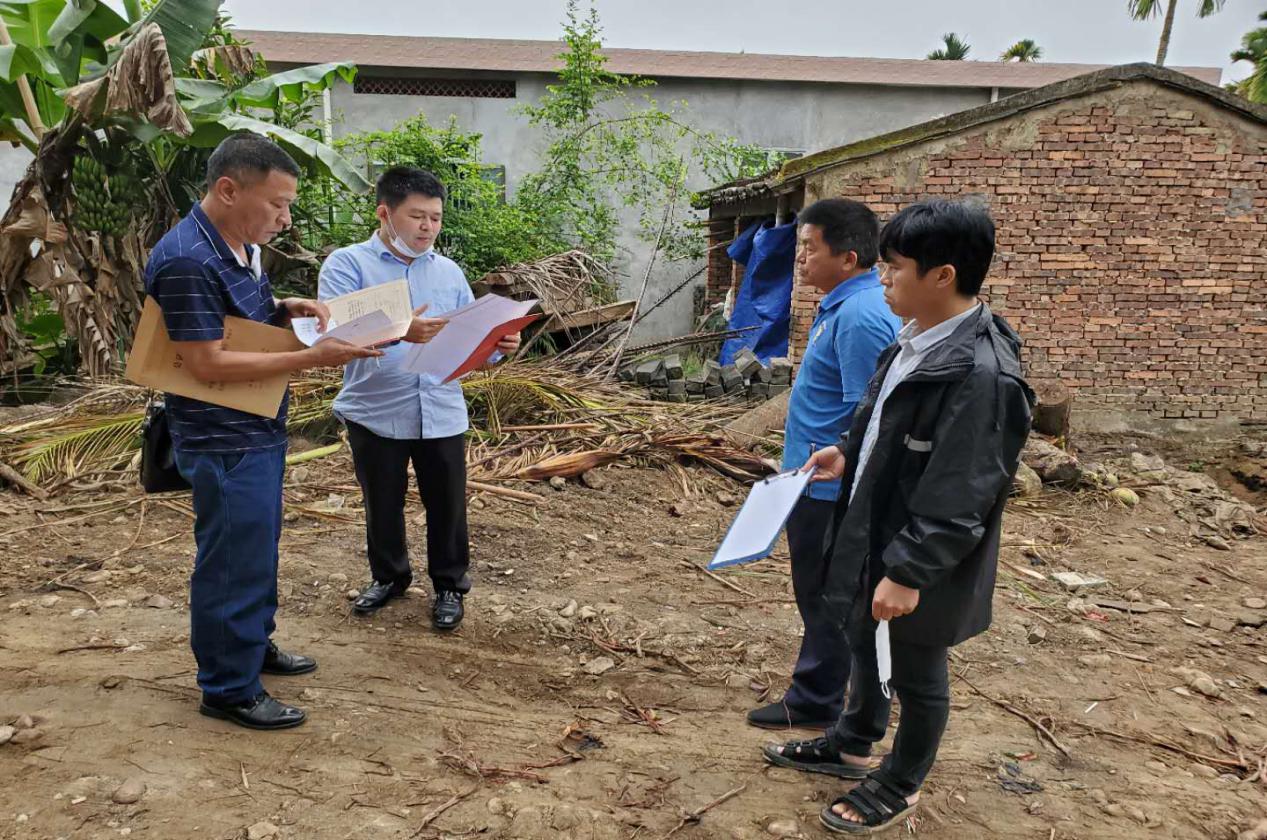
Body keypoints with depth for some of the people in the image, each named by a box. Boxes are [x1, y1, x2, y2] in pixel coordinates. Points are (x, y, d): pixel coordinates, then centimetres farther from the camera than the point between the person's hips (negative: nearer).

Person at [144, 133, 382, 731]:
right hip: (224, 442, -10)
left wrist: (286, 310, 0)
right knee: (233, 560, 1)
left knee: (258, 547, 21)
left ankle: (255, 646, 39)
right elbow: (209, 364, -26)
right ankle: (228, 689, 17)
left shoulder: (242, 248, 7)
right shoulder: (186, 261, -23)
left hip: (258, 431, 10)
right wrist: (314, 357, -28)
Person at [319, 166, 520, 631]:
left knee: (447, 505, 9)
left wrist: (499, 345, -17)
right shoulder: (347, 264, -4)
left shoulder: (450, 272, 9)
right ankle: (388, 575, 39)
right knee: (382, 504, 15)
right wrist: (397, 331, -34)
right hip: (375, 413, -2)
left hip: (442, 414, 2)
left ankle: (450, 585, 29)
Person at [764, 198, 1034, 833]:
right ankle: (852, 745, 50)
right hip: (875, 537, 9)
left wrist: (908, 571, -23)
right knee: (865, 646, 26)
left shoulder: (979, 373, -29)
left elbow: (959, 499, -27)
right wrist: (849, 454, 5)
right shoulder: (918, 340, 0)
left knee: (915, 674, 14)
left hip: (920, 564, -9)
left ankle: (899, 788, 37)